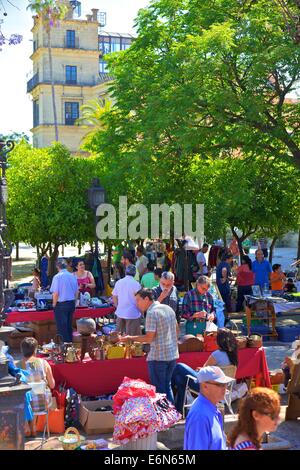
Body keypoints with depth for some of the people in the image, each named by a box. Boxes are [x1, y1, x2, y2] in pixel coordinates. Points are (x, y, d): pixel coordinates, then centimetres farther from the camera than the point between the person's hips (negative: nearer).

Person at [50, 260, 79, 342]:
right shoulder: (73, 276, 4)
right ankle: (70, 341, 23)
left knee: (62, 327, 3)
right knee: (69, 326, 17)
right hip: (72, 304, 6)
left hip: (61, 304, -6)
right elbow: (76, 292, 10)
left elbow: (56, 293, -16)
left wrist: (54, 304, -3)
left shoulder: (57, 277, -13)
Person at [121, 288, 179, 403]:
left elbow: (149, 338, -19)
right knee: (167, 386, 19)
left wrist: (130, 338, -12)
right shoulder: (168, 308, 10)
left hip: (158, 356, -8)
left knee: (159, 389, 4)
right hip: (173, 354, 8)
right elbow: (177, 330, 16)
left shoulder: (151, 313, -16)